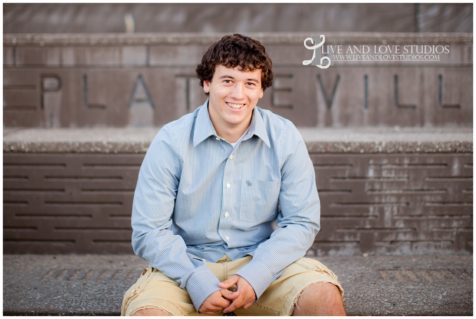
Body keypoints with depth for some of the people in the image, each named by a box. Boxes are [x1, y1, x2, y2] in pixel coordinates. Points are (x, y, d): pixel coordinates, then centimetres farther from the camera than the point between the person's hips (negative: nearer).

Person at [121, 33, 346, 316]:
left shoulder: (285, 138, -2)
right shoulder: (171, 142, -6)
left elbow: (301, 222, -2)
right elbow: (149, 231, -8)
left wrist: (255, 277, -16)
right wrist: (198, 282, -20)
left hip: (263, 264, 1)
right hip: (189, 266, -1)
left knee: (325, 295, -25)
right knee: (146, 311, -30)